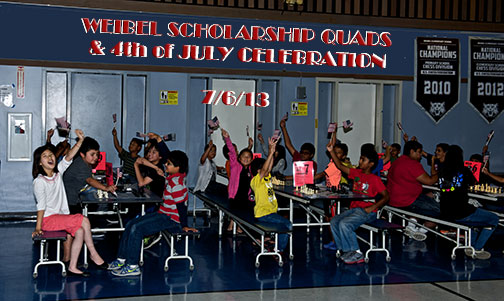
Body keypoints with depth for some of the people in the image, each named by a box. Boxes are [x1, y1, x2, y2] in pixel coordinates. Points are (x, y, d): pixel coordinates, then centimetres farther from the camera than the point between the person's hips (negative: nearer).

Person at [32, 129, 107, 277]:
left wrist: (80, 140, -16)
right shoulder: (39, 181, -11)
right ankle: (93, 253, -4)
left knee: (80, 231, -16)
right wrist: (38, 227, -22)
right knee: (84, 221, -18)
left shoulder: (58, 172, 7)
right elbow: (41, 206, -16)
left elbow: (68, 158, -5)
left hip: (61, 216, 7)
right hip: (48, 219, -7)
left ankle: (72, 267, -11)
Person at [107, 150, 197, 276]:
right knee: (131, 224, 6)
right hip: (164, 214, 11)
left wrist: (184, 226, -17)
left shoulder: (177, 183, -22)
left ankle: (133, 266, -13)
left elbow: (181, 205, -21)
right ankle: (121, 260, 12)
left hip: (171, 220, -11)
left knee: (136, 228, -20)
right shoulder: (173, 177, 6)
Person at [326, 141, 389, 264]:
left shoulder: (375, 179, -7)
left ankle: (356, 253, -14)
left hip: (366, 212, -7)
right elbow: (340, 166, 12)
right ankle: (347, 250, -7)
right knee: (334, 221, -10)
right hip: (353, 208, 7)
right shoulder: (357, 173, 11)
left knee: (344, 224, -26)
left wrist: (373, 207, -18)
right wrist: (331, 151, 3)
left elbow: (386, 197, -8)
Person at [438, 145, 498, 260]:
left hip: (445, 213, 7)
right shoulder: (463, 171, -12)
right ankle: (477, 249, 13)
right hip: (461, 213, -7)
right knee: (494, 219, 12)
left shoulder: (442, 173, 0)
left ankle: (471, 245, 32)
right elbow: (473, 183, 7)